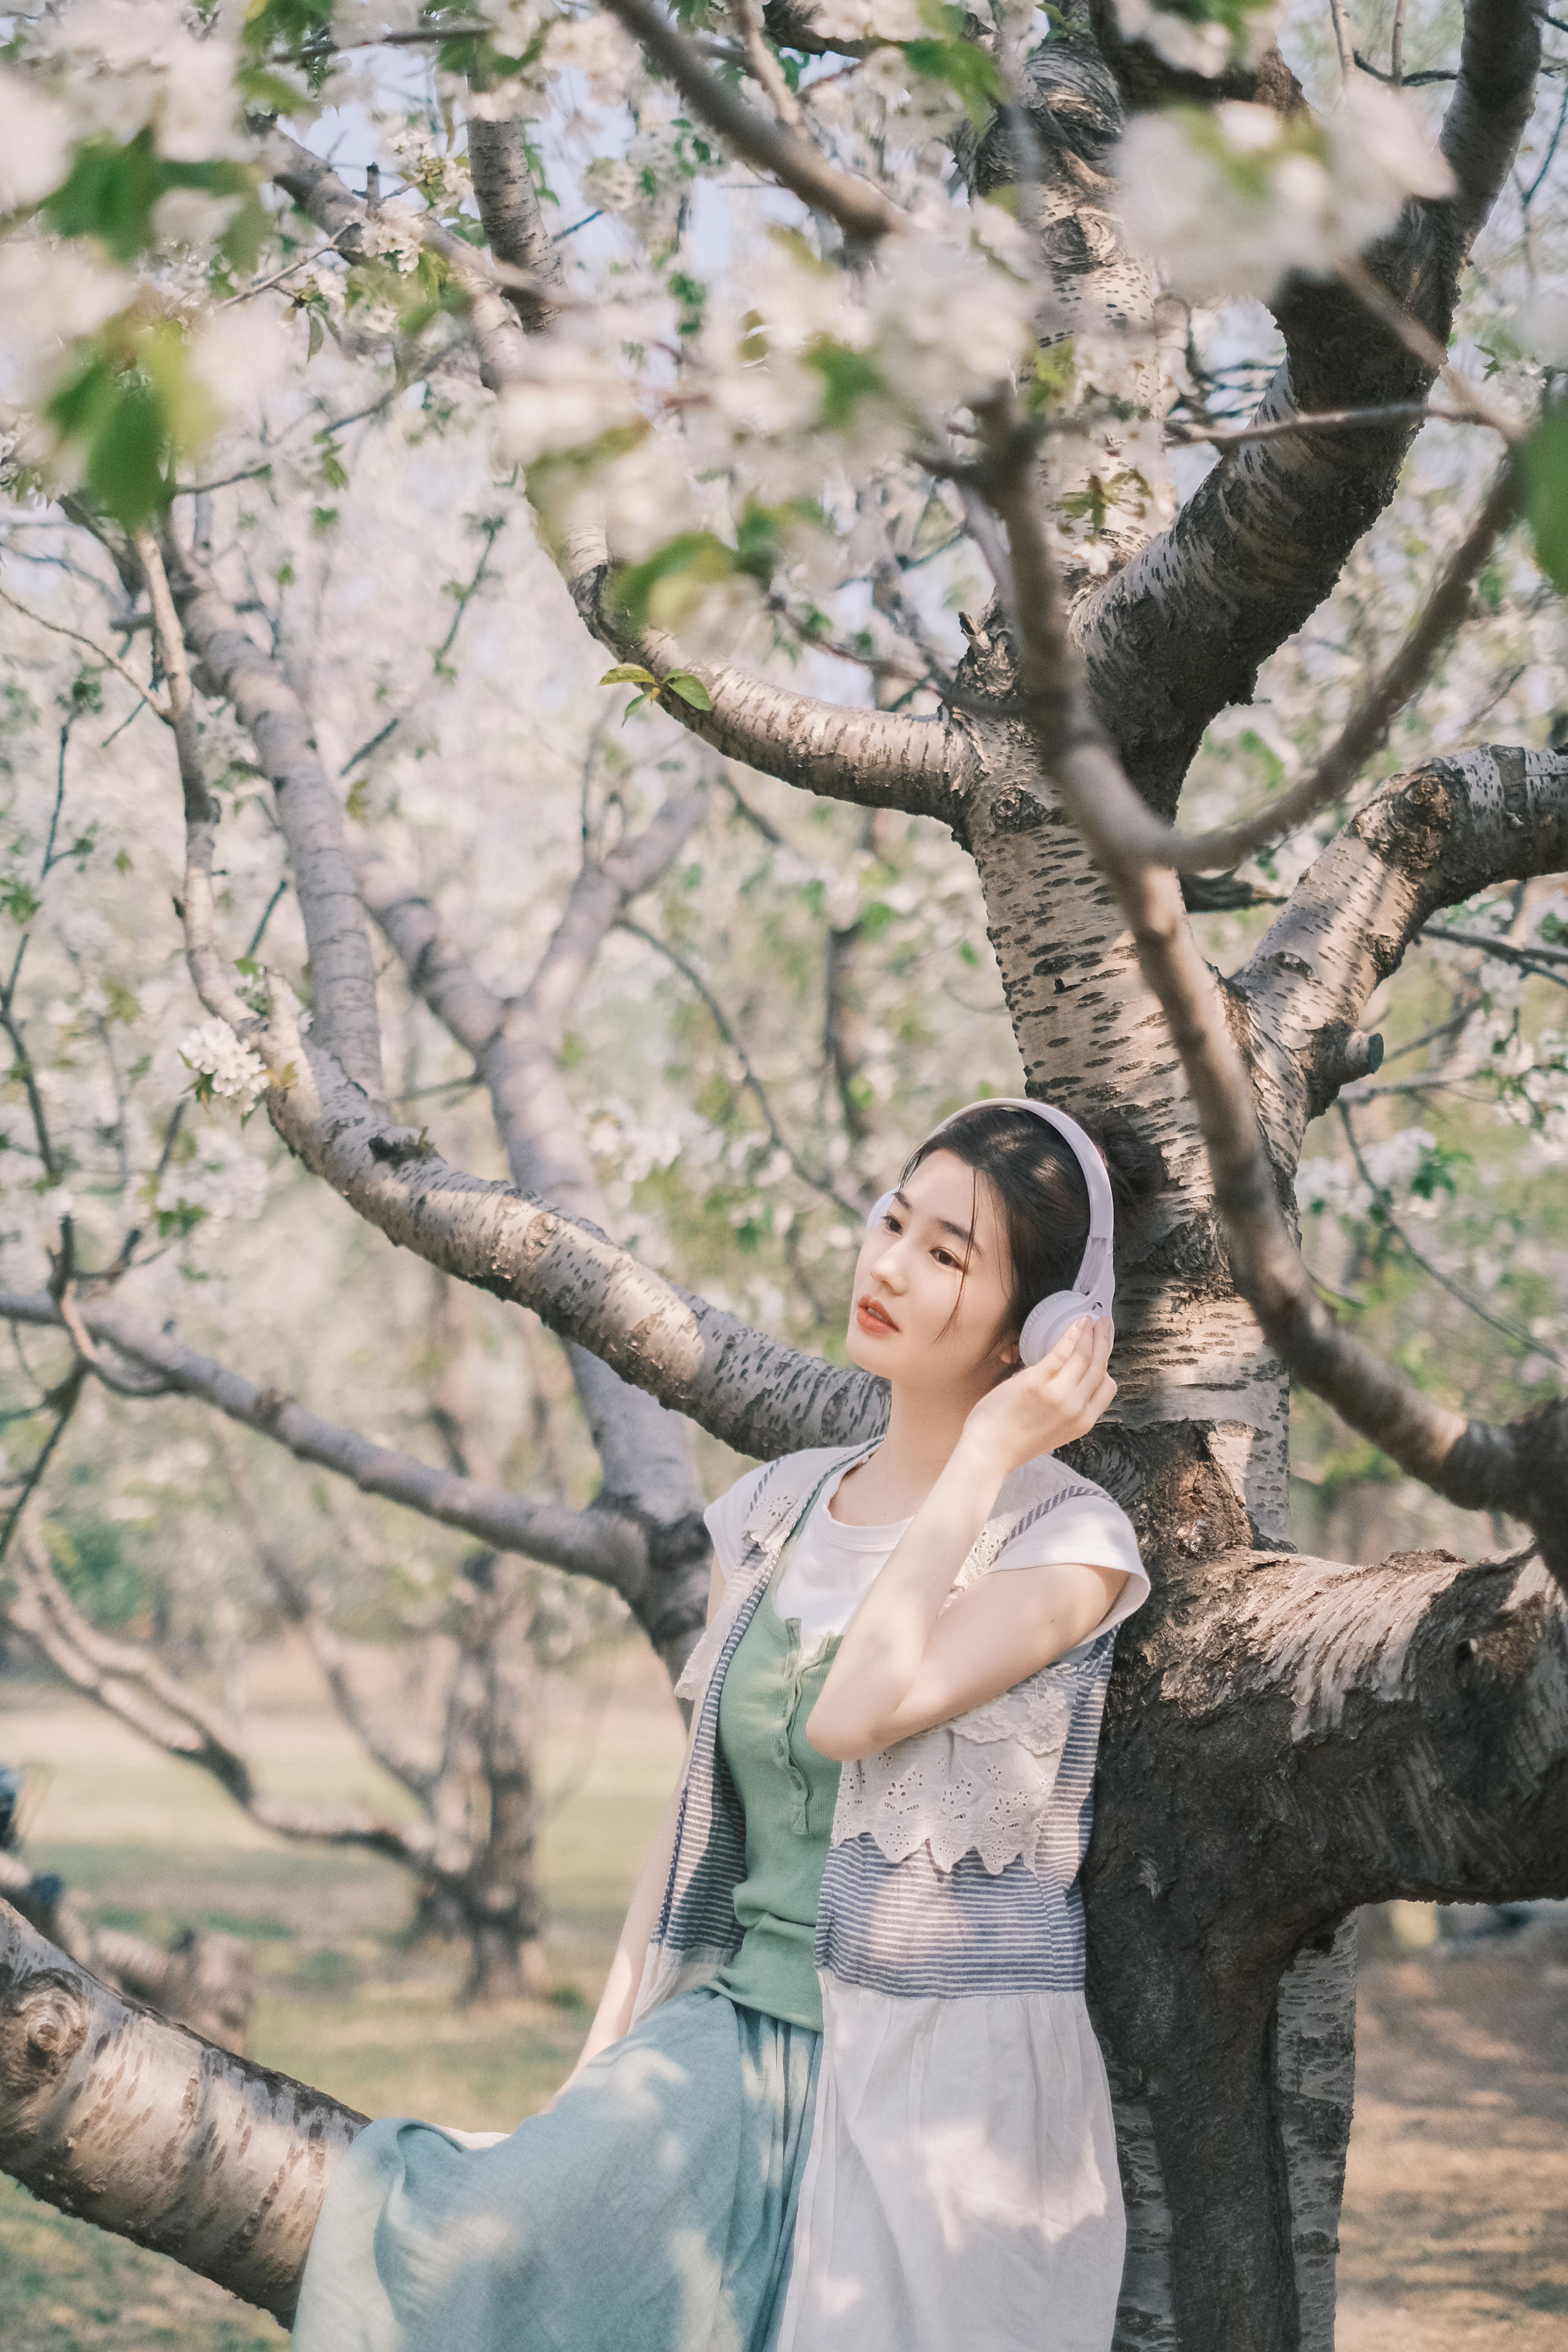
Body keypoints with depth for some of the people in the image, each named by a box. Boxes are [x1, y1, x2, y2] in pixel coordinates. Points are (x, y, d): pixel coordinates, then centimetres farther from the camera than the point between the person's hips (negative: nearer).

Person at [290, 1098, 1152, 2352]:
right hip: (738, 2028, 4)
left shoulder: (1069, 1540, -6)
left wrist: (988, 1453, -15)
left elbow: (859, 1712, -23)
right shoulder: (779, 1509, 11)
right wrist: (600, 2069, 7)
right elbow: (701, 1800, 13)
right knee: (428, 2244, -19)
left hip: (942, 2080, -4)